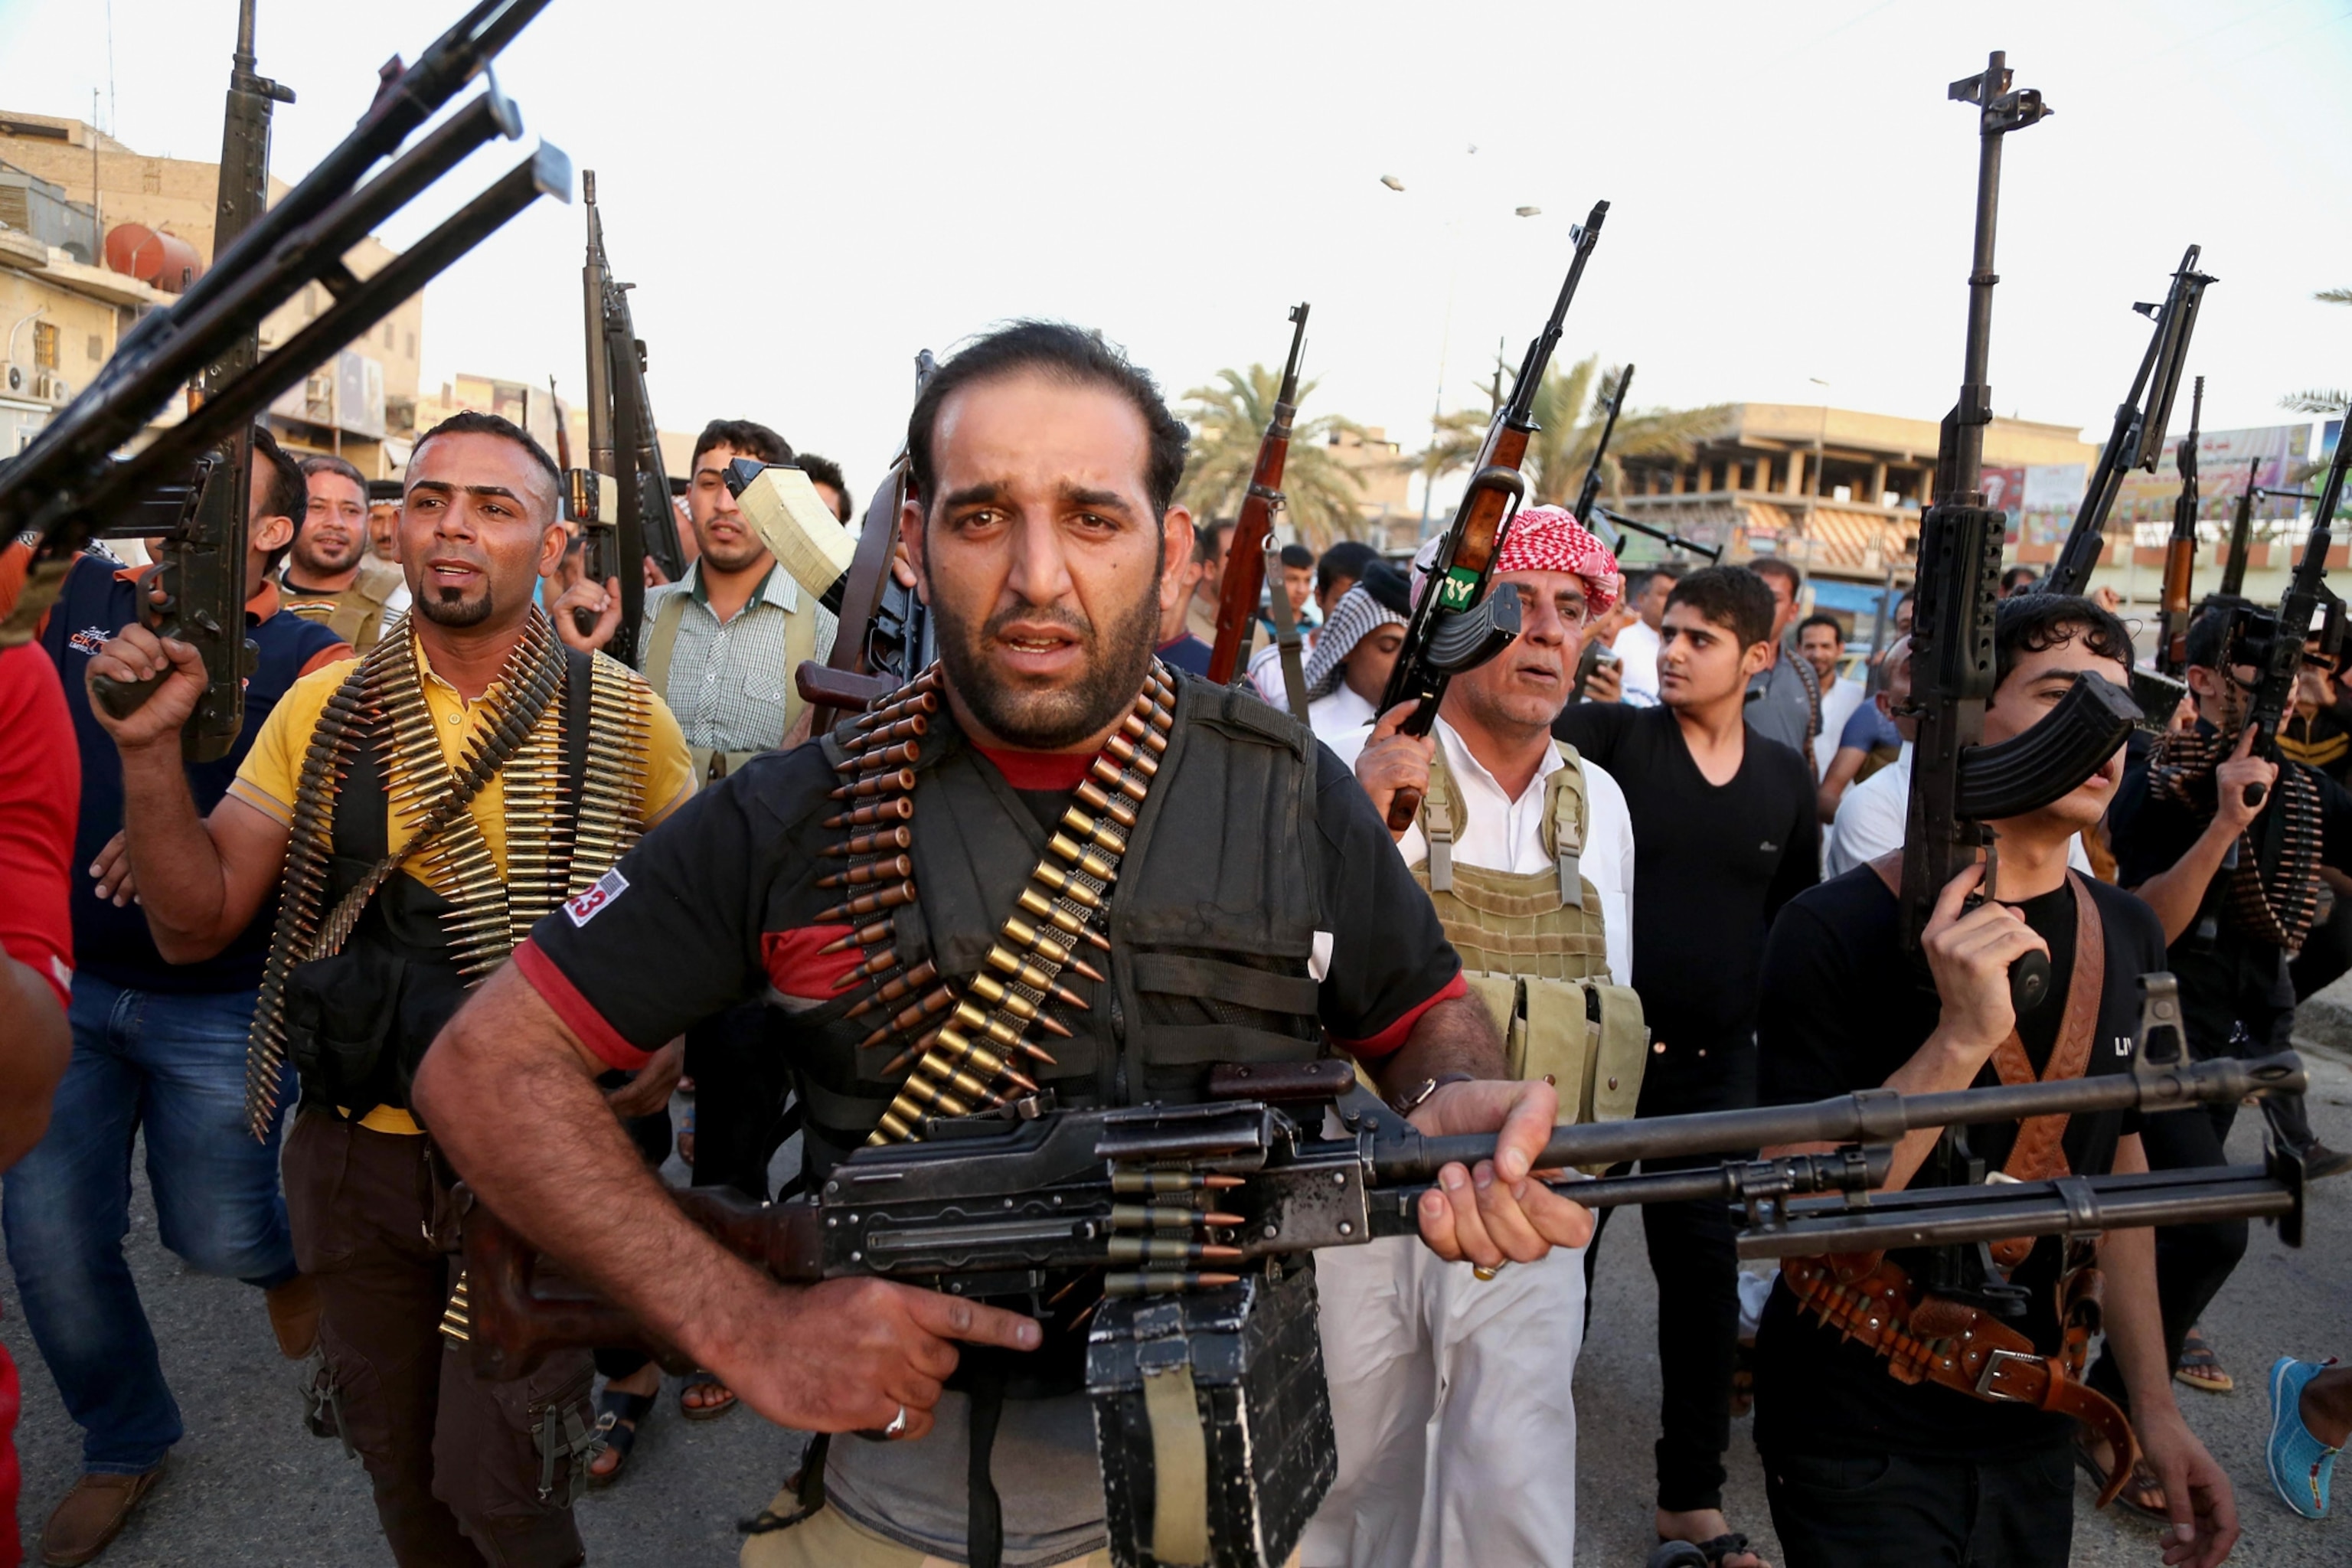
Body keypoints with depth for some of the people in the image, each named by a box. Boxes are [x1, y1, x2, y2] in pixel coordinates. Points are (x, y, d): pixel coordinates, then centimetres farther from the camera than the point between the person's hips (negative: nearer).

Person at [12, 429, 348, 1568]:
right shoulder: (79, 597, 3)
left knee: (215, 1235, 7)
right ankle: (124, 1444, 31)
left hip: (217, 1007, -3)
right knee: (49, 1240, 7)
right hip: (64, 988, 4)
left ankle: (283, 1254, 46)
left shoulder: (305, 659, -8)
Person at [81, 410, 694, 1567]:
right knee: (398, 1466, 20)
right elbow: (198, 922, -1)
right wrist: (151, 749, -14)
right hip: (359, 1154, 3)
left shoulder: (620, 717, -8)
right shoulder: (327, 707, 0)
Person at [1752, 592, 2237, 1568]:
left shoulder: (2129, 937, 0)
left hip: (2032, 1425, 6)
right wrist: (1960, 1038, -33)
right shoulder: (1837, 929, -20)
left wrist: (2155, 1405, 10)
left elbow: (2117, 1169, 11)